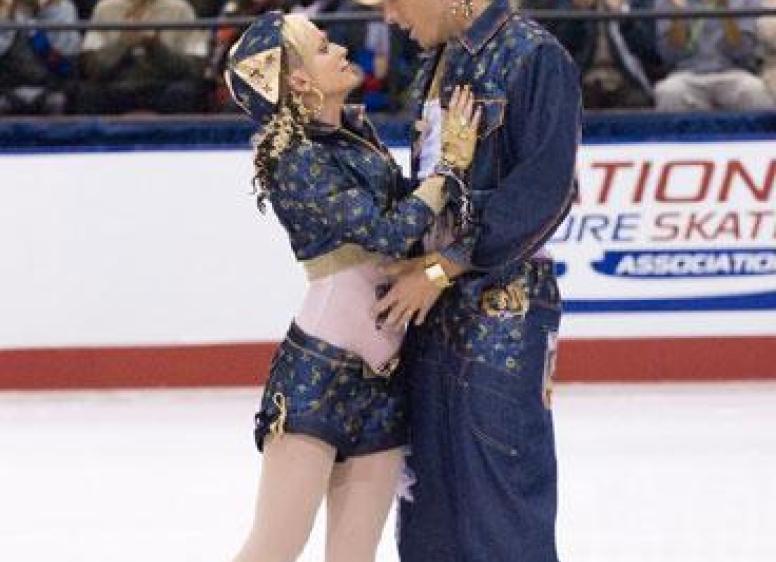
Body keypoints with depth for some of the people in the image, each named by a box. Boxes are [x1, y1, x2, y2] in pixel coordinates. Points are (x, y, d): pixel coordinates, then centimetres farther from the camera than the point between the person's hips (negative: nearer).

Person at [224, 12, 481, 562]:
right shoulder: (296, 159, -12)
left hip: (381, 372, 8)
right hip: (319, 370, -8)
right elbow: (388, 231, -18)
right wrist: (452, 164, -9)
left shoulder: (356, 132, 12)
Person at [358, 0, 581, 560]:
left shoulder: (535, 57, -12)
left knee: (500, 489, -6)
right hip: (432, 307, 8)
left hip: (503, 308, -8)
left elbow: (544, 190, -17)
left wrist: (443, 267, -16)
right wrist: (414, 268, 6)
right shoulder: (437, 65, 13)